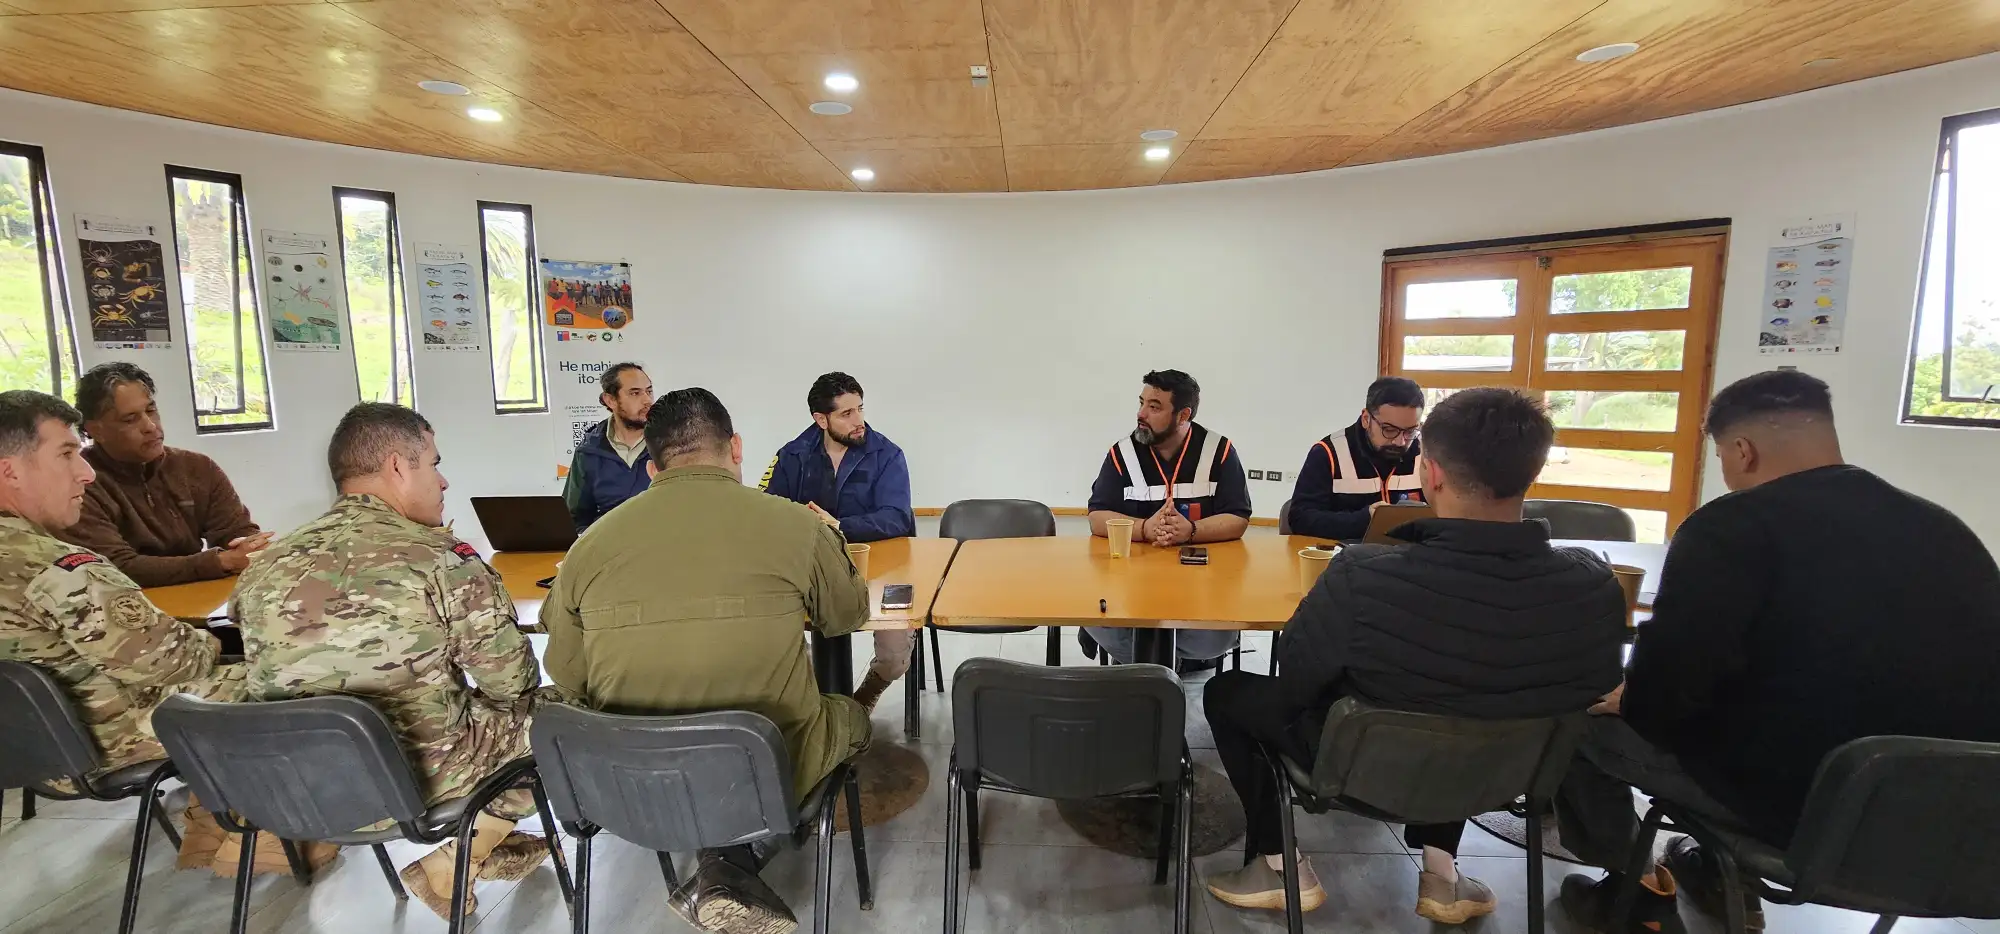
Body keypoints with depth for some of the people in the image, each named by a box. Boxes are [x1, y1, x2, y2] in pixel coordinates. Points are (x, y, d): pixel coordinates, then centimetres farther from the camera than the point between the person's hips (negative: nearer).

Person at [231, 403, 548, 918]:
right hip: (417, 781, -7)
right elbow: (512, 686, -14)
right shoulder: (442, 559, -19)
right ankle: (458, 860, 12)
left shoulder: (262, 568, -1)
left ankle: (478, 845, 30)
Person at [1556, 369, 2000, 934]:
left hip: (1786, 803, -7)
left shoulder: (1732, 526, -18)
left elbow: (1661, 698, -22)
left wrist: (1632, 701, 1)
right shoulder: (1946, 530, 3)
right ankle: (1726, 875, 39)